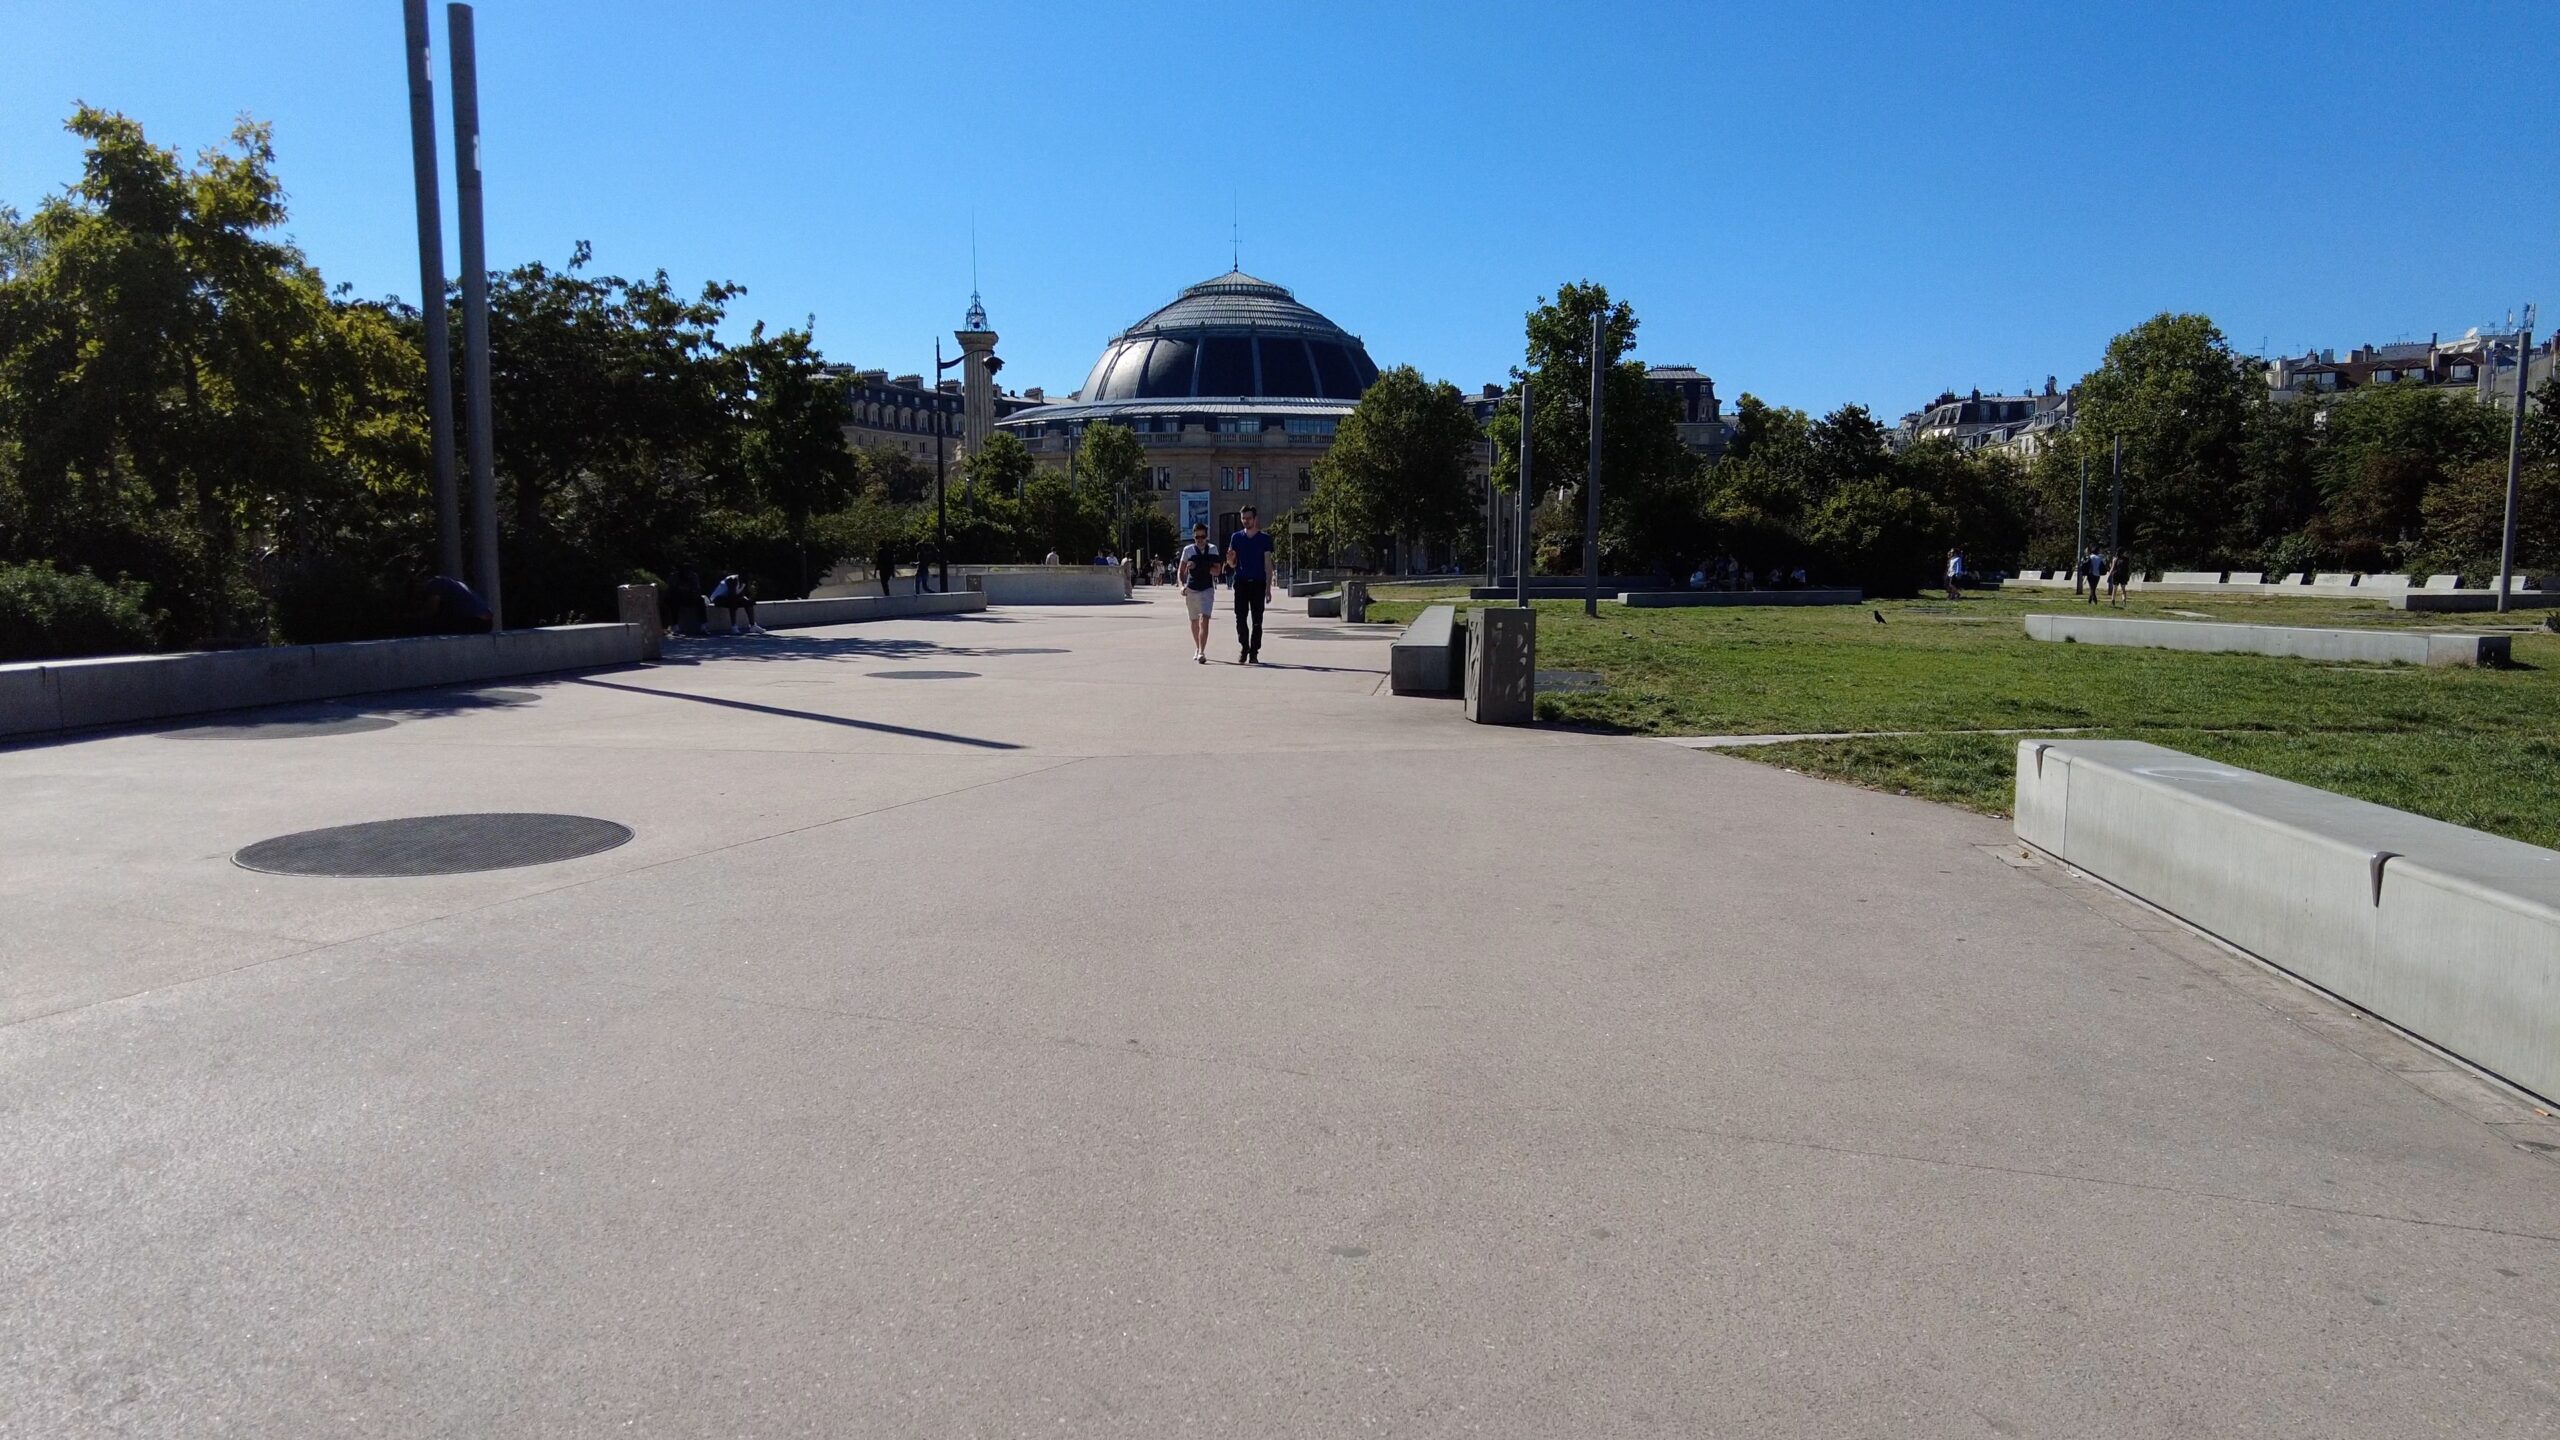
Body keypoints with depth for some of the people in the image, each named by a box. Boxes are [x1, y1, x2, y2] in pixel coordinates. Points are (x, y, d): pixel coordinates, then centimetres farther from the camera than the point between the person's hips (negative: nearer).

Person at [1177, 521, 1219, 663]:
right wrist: (1181, 585, -11)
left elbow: (1216, 572, -2)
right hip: (1191, 589, 2)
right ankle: (1197, 649, 33)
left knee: (1204, 620, -16)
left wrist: (1198, 567, -15)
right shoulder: (1188, 550, 2)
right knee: (1194, 621, 14)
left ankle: (1202, 652, -20)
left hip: (1207, 589, -2)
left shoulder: (1212, 549, 3)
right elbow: (1180, 571, 7)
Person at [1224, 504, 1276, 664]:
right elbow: (1232, 565, 10)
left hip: (1258, 583, -1)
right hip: (1241, 583, 1)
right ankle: (1243, 648, 9)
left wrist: (1268, 588, -4)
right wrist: (1230, 559, -14)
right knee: (1241, 618, -3)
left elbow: (1268, 565, 3)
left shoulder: (1264, 539, 4)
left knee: (1257, 620, -1)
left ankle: (1254, 653, 3)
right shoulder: (1236, 537, 8)